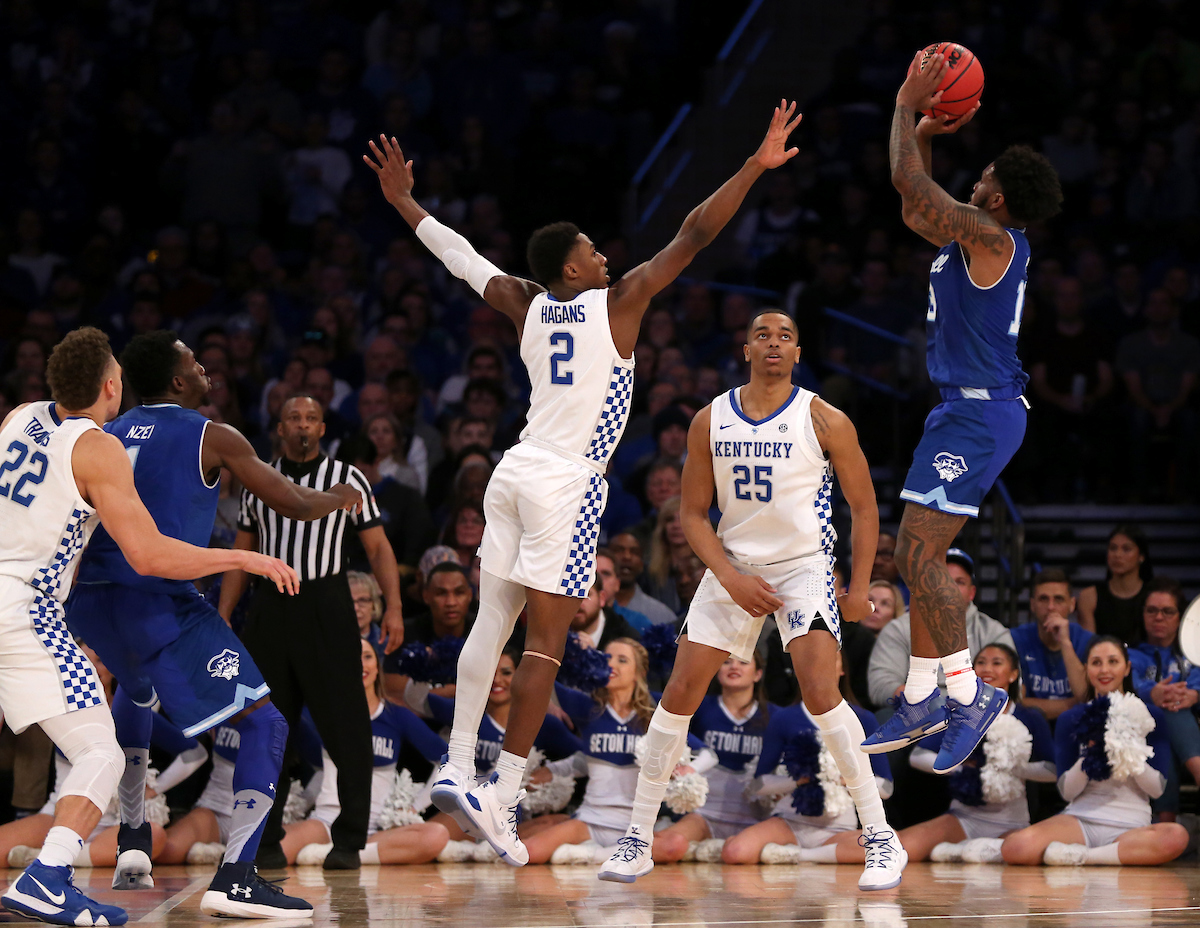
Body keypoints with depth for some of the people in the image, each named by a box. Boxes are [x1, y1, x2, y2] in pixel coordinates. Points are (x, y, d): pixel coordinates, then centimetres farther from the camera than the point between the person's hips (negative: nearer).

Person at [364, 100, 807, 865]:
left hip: (517, 472, 6)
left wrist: (403, 202, 34)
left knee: (493, 624, 11)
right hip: (567, 484, -6)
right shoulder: (618, 303, -5)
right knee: (546, 646, -6)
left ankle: (458, 768, 8)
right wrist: (755, 168, -7)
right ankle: (503, 799, -10)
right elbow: (694, 236, -9)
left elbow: (460, 254, 21)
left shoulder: (528, 307, 8)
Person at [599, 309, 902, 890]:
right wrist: (731, 579, -10)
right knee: (679, 695, -2)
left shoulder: (824, 422, -8)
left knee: (820, 693, -22)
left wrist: (858, 589, -5)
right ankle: (637, 840, 8)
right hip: (732, 565, 3)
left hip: (804, 565, -3)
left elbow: (864, 508, 0)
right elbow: (693, 515, 3)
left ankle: (881, 838, -15)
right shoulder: (710, 422, 0)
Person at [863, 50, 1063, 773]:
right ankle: (922, 701, 17)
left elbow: (909, 183, -18)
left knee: (920, 557, -13)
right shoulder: (974, 239, 13)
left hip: (981, 415, -10)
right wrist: (926, 134, 22)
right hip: (962, 411, 10)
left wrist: (908, 106, -8)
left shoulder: (991, 238, -15)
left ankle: (969, 694, -7)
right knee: (918, 557, 12)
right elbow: (916, 211, 31)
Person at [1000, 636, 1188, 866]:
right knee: (1015, 847, -31)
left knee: (1176, 836, -38)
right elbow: (1066, 791, 4)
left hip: (1131, 825, 0)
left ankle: (1079, 855, -22)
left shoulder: (1150, 716, 7)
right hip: (1081, 819, 0)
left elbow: (1157, 788, 2)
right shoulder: (1071, 719, 10)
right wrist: (1089, 756, -13)